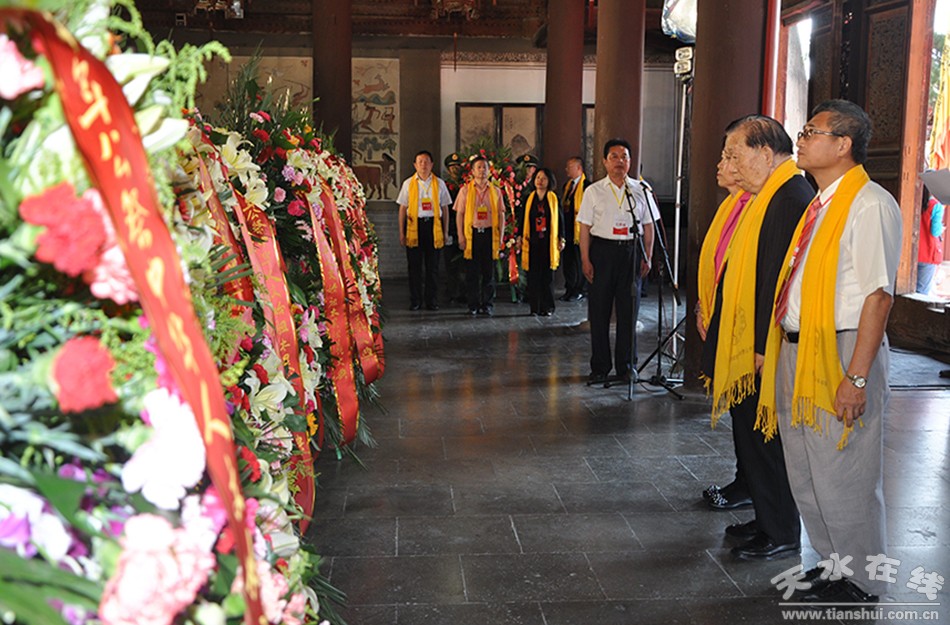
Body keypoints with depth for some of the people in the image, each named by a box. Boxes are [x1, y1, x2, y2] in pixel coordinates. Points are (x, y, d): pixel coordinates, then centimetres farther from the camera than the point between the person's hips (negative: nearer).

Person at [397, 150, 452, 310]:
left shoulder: (439, 183, 9)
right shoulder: (408, 184, 7)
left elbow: (445, 208, 10)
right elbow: (403, 209, 7)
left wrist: (446, 231, 6)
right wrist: (401, 232, 3)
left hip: (433, 225, 0)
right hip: (414, 225, 0)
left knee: (433, 266, 4)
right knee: (414, 265, 2)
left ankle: (432, 300, 12)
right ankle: (415, 301, 11)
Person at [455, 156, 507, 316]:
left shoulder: (495, 191, 9)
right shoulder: (465, 190, 5)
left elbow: (501, 215, 10)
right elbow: (459, 214, 4)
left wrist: (500, 237, 3)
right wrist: (461, 237, -4)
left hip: (489, 233, 1)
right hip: (472, 234, -1)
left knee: (489, 272, 3)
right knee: (472, 272, 1)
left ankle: (487, 305, 11)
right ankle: (473, 305, 9)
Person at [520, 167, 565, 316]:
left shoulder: (554, 198, 4)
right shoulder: (529, 198, 7)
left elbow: (560, 219, 6)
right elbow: (523, 219, 10)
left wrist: (561, 238, 2)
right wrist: (521, 237, 4)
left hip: (549, 241, -1)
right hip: (532, 241, 1)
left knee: (548, 274, 1)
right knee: (533, 274, 0)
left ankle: (547, 307, 7)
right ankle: (535, 307, 6)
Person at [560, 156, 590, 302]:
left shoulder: (587, 186, -11)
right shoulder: (567, 185, 15)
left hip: (580, 229, -8)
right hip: (567, 228, 8)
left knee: (580, 261, 0)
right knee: (567, 260, 11)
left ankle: (581, 290, 9)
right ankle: (570, 289, 19)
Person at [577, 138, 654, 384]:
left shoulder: (640, 190, 8)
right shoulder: (594, 191, 4)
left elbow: (648, 226, 10)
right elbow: (585, 228, 1)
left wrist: (647, 257, 3)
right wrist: (585, 260, -5)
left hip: (631, 251, 1)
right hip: (602, 250, -1)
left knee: (629, 309, 5)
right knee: (599, 310, 1)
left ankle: (626, 364, 17)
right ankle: (599, 367, 11)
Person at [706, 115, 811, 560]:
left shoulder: (790, 199, -19)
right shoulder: (767, 197, 13)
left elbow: (781, 279, -24)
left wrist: (765, 348, -23)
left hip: (766, 350, -10)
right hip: (749, 345, 10)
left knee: (764, 440, 1)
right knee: (752, 437, 18)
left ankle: (782, 535, 16)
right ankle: (767, 521, 32)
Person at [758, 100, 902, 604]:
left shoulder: (869, 204, -14)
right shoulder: (818, 204, 14)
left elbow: (878, 295, -20)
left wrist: (856, 376, -23)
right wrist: (776, 348, 15)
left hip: (841, 353, -9)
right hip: (795, 352, 9)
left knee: (842, 474, 2)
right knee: (804, 472, 17)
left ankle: (859, 583, 22)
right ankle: (832, 564, 35)